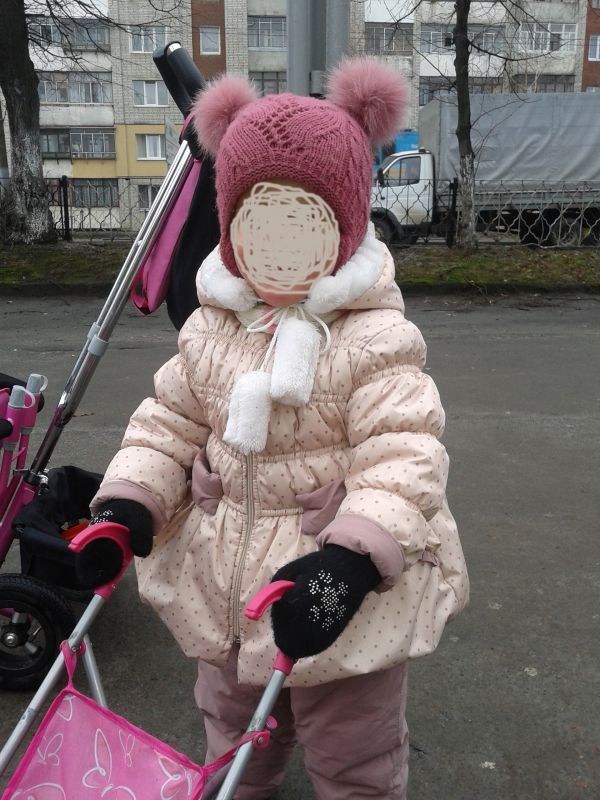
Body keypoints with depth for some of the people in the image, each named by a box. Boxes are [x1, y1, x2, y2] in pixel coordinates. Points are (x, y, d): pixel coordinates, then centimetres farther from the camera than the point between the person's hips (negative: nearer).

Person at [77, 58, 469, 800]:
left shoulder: (375, 339, -21)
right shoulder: (208, 330, -4)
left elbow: (403, 457, -26)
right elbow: (168, 423, 3)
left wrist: (351, 558, -38)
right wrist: (128, 502, -11)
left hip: (339, 582, -5)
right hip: (226, 574, 6)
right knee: (230, 722, 32)